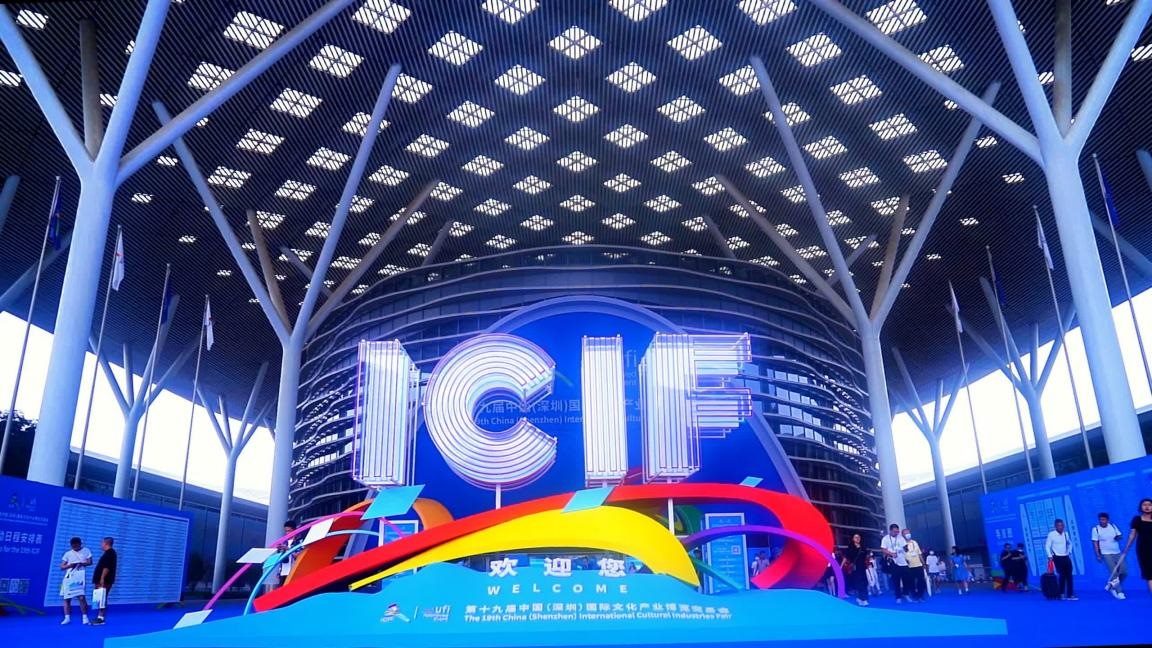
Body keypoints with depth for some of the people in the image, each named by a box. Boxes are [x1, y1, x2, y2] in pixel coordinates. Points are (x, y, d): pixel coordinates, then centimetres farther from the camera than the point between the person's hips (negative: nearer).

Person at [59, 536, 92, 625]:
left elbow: (90, 562, 3)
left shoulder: (86, 550, 8)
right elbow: (62, 566, 6)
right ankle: (67, 618, 8)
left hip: (80, 577, -3)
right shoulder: (68, 553, 10)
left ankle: (84, 617, -2)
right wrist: (70, 565, -14)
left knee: (81, 597, -11)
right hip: (69, 577, 3)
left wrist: (81, 563, -16)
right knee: (66, 598, 1)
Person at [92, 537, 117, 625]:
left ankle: (101, 618, -12)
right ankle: (100, 617, 12)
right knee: (101, 600, 10)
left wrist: (102, 578, -24)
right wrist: (101, 579, 23)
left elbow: (106, 567, -21)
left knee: (102, 599, -11)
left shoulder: (109, 553, -12)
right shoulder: (108, 553, 21)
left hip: (104, 581, -11)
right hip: (103, 580, 11)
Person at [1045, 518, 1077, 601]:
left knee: (1069, 576, 0)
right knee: (1061, 576, -5)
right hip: (1057, 558, -5)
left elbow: (1070, 543, 22)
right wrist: (1050, 556, -13)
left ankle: (1070, 595, 4)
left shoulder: (1066, 534, 6)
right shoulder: (1051, 534, -9)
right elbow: (1047, 546, -7)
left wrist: (1069, 552, 9)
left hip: (1066, 557, 5)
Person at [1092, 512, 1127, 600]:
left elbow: (1120, 536, 10)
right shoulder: (1096, 529, -7)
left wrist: (1118, 537, -15)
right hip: (1106, 554, -5)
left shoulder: (1113, 526, 4)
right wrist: (1098, 555, -12)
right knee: (1114, 573, -10)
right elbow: (1095, 543, -6)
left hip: (1117, 553, 5)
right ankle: (1119, 592, -1)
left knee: (1124, 572, 1)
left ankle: (1112, 586, 21)